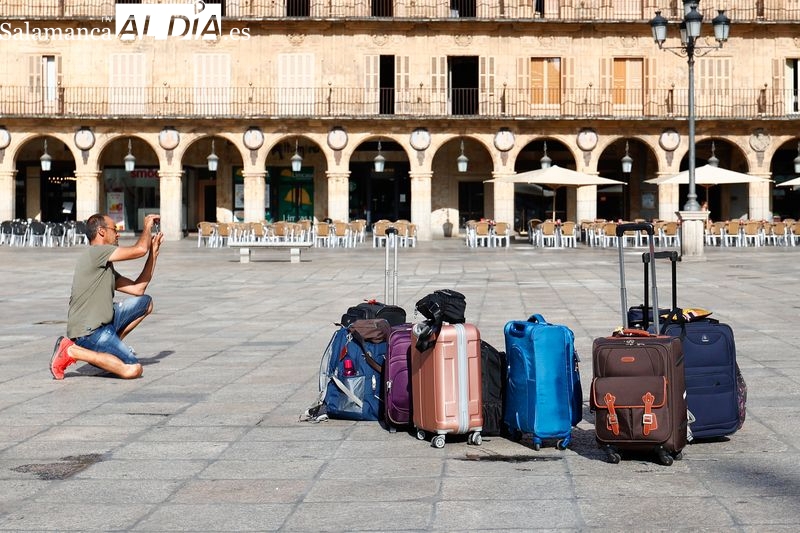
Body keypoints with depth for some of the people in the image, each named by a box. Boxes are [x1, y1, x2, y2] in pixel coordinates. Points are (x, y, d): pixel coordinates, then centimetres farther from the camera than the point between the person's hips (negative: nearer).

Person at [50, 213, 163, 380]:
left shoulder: (106, 268, 19)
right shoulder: (95, 252, -11)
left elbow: (137, 288, 15)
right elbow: (139, 250, -16)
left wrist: (154, 251, 18)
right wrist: (147, 226, 5)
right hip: (88, 332, -10)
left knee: (145, 302, 17)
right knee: (133, 370, -22)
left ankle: (110, 347, 11)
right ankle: (71, 351, -11)